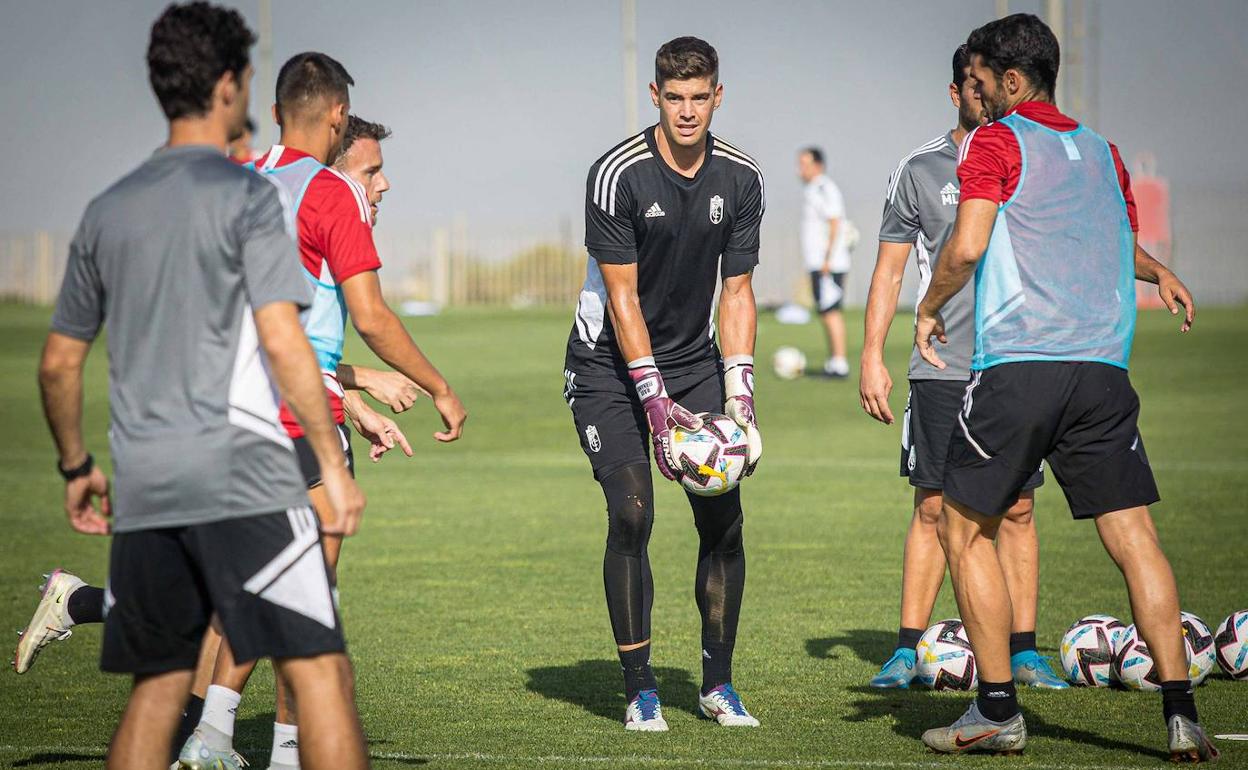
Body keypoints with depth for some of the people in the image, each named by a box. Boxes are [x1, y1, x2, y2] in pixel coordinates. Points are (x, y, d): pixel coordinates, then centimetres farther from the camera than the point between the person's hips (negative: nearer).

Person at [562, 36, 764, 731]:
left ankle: (718, 684, 9)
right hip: (611, 365, -4)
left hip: (694, 358, 4)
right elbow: (622, 297, -17)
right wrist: (655, 400, -22)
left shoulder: (741, 178, -5)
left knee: (723, 516, -5)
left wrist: (739, 392, -8)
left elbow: (737, 290, 2)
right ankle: (640, 690, -5)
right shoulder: (618, 176, -18)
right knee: (632, 513, -15)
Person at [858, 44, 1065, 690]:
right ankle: (907, 651, 6)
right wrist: (872, 358, 1)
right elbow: (890, 269, 8)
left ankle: (1023, 651, 8)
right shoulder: (921, 170, 5)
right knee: (933, 509, -1)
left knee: (1017, 510, 2)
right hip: (942, 367, -1)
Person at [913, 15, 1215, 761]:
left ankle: (998, 713, 7)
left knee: (967, 530, 9)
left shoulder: (998, 144, 1)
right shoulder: (1102, 152, 17)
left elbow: (966, 248, -10)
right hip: (1103, 366, 5)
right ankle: (1181, 711, -8)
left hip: (1016, 365, -5)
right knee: (1135, 537, 2)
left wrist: (929, 310, 6)